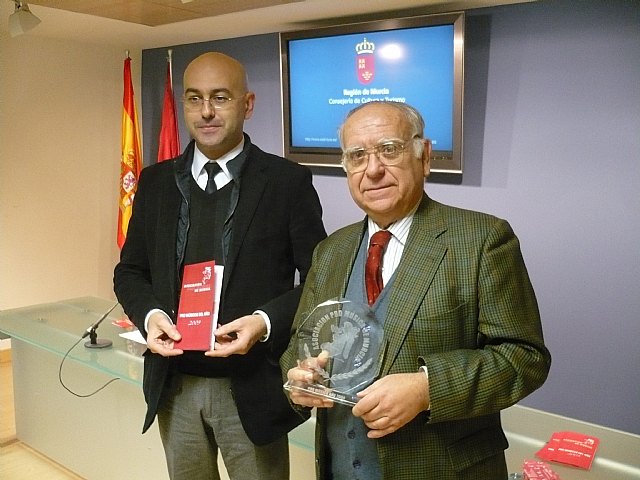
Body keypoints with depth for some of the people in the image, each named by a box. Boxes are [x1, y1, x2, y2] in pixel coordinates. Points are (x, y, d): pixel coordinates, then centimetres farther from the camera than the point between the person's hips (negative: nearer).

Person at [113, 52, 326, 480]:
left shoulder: (288, 181, -7)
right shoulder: (156, 181, 5)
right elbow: (130, 271, 11)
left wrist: (266, 322, -21)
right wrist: (149, 314, -10)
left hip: (251, 388, -3)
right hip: (174, 386, 4)